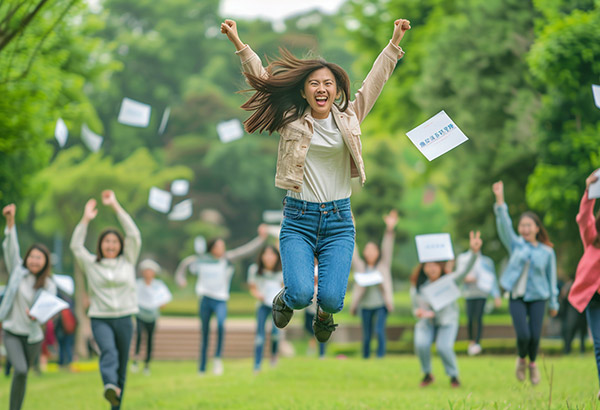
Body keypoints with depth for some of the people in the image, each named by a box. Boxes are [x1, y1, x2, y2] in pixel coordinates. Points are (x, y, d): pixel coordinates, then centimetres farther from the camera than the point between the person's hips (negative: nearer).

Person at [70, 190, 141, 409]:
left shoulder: (128, 261, 9)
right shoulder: (91, 264, 9)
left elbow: (134, 236, 0)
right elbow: (76, 245, 0)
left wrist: (116, 206, -3)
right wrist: (86, 219, -7)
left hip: (124, 319, 2)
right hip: (100, 319, -2)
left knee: (121, 366, 5)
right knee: (109, 352, -30)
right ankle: (110, 387, -54)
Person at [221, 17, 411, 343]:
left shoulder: (349, 118, 6)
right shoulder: (291, 121, 2)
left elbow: (376, 80, 7)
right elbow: (262, 81, -1)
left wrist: (395, 41, 2)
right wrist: (237, 42, -8)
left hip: (339, 220, 1)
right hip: (298, 219, -1)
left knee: (332, 299, -13)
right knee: (301, 295, -19)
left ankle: (324, 313, 27)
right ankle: (286, 299, 21)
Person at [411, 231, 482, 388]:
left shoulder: (449, 280, -14)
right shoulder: (417, 286, -10)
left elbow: (465, 270, -32)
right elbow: (415, 309, 0)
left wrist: (474, 252, -51)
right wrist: (419, 313, -26)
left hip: (447, 322, -1)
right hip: (426, 322, 1)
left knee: (444, 347, -26)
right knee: (421, 345, -27)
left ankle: (453, 376, 1)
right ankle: (427, 374, 0)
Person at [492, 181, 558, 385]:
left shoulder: (547, 251, 2)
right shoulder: (515, 244, 2)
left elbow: (551, 277, 8)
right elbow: (504, 224, -10)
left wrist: (553, 303, 11)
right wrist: (500, 200, -23)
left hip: (538, 298, 0)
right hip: (517, 297, 0)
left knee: (535, 335, -3)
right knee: (523, 335, -11)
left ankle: (532, 363, 27)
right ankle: (521, 359, 20)